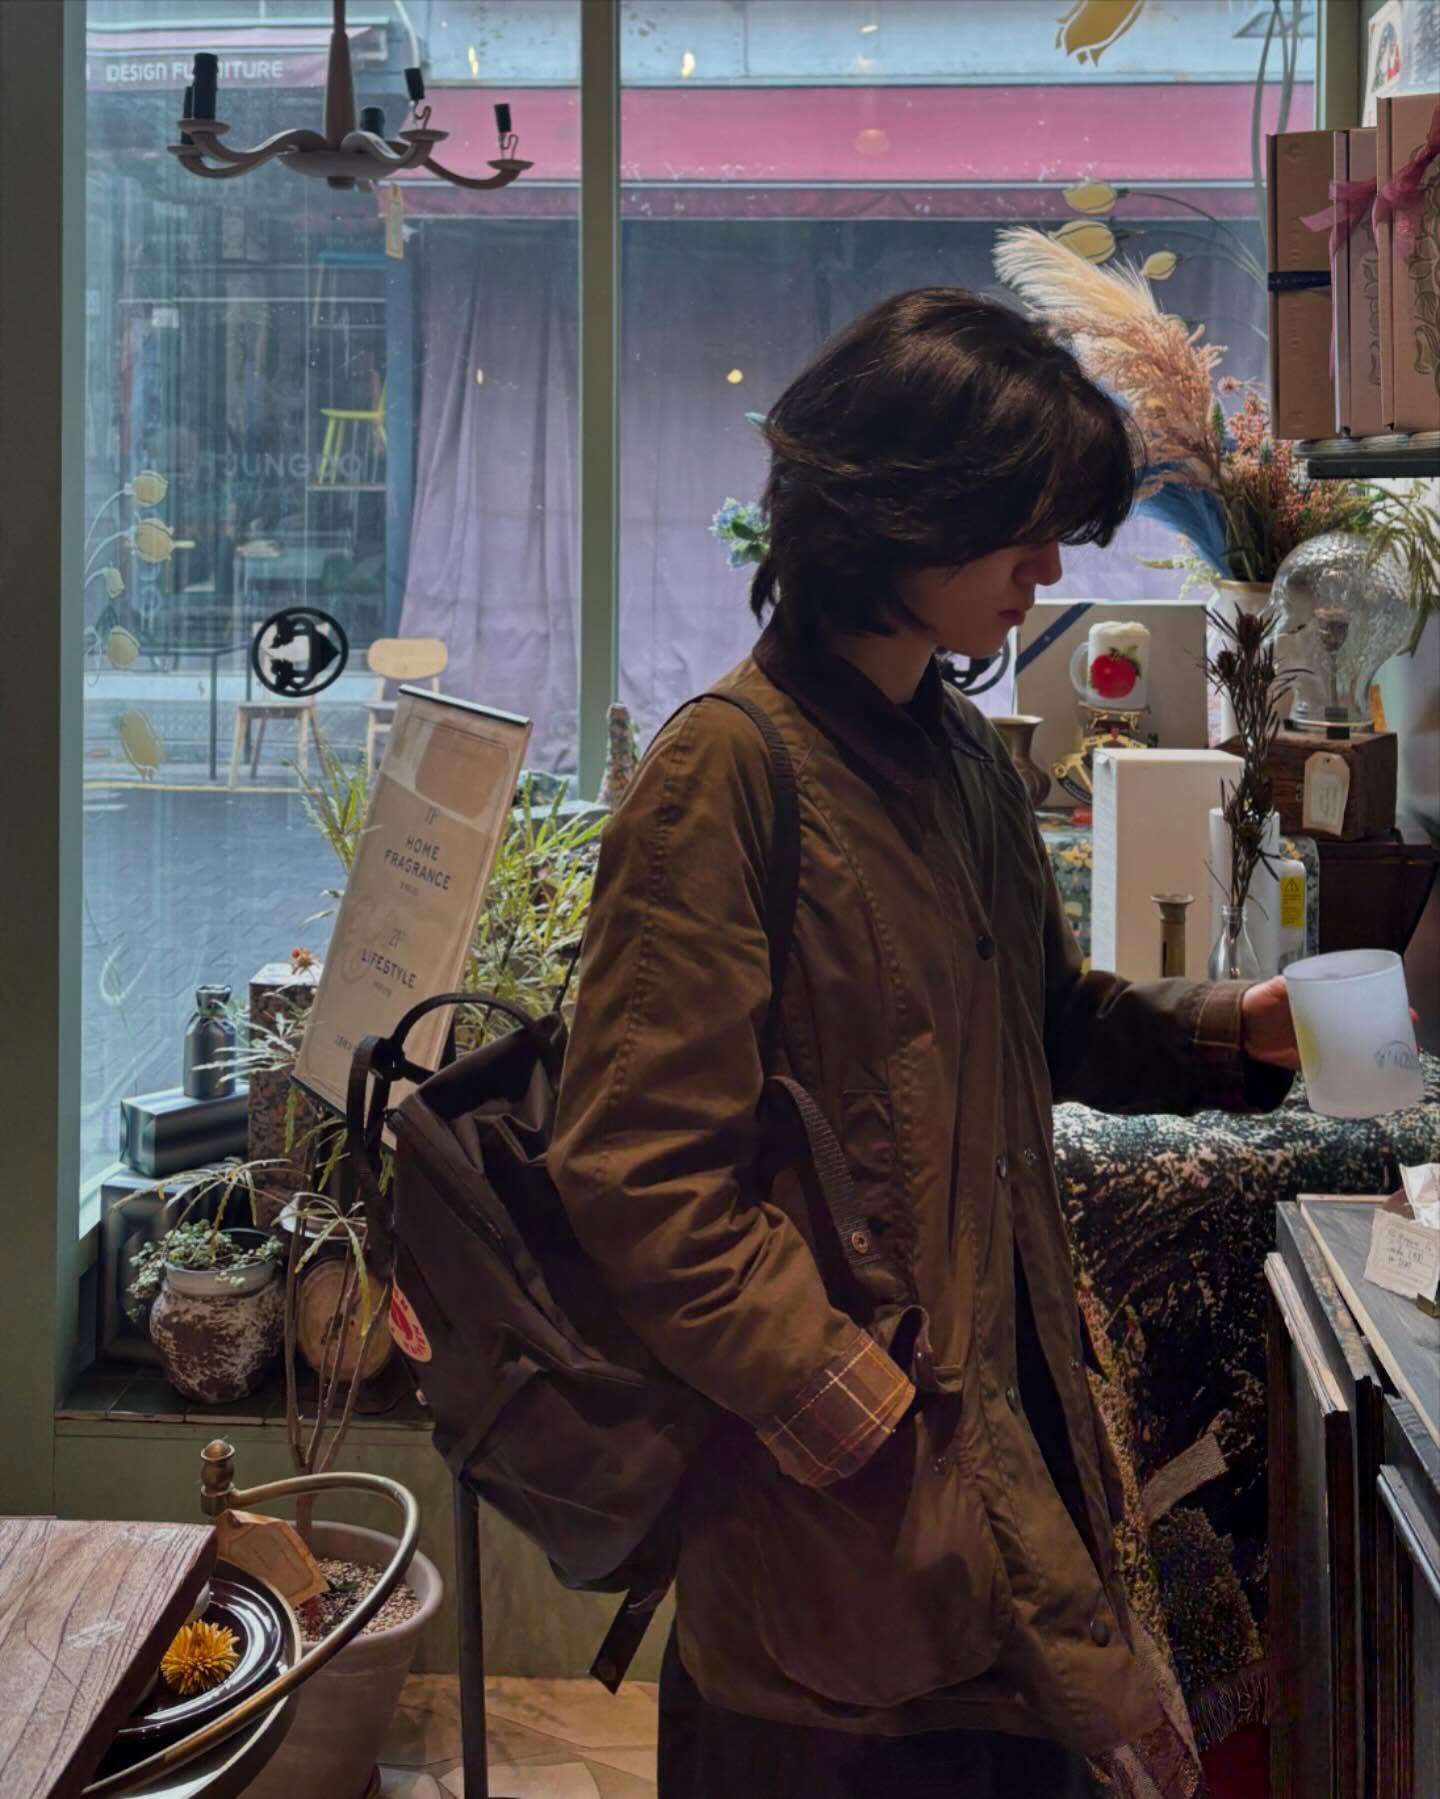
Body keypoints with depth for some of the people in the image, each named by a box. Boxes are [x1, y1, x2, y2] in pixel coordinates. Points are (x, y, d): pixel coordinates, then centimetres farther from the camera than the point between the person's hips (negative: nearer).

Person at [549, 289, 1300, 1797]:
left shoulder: (959, 754, 9)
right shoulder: (730, 770, -17)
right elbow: (641, 1176, -20)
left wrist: (1227, 1028, 2)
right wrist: (863, 1417, -19)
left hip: (1001, 1421, 8)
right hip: (839, 1499, -7)